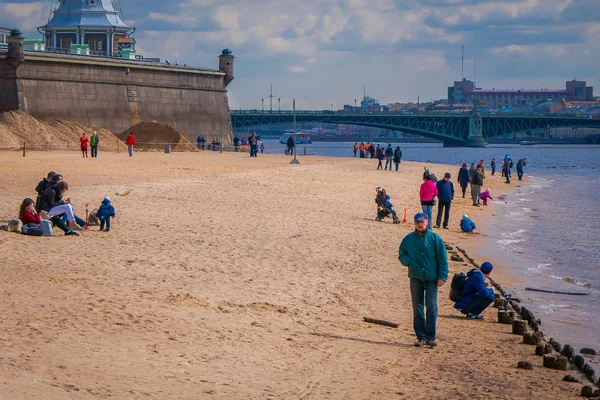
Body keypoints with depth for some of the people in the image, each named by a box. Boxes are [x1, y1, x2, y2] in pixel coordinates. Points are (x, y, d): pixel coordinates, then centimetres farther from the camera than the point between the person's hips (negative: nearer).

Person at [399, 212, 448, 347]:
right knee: (417, 307, 5)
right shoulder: (408, 239, 5)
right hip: (415, 278, 2)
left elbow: (443, 259, -1)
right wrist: (410, 262, -8)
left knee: (431, 306, -9)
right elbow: (401, 255, 13)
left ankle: (430, 336, -1)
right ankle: (421, 337, 11)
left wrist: (442, 277, -7)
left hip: (432, 278, -2)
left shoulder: (435, 238, -1)